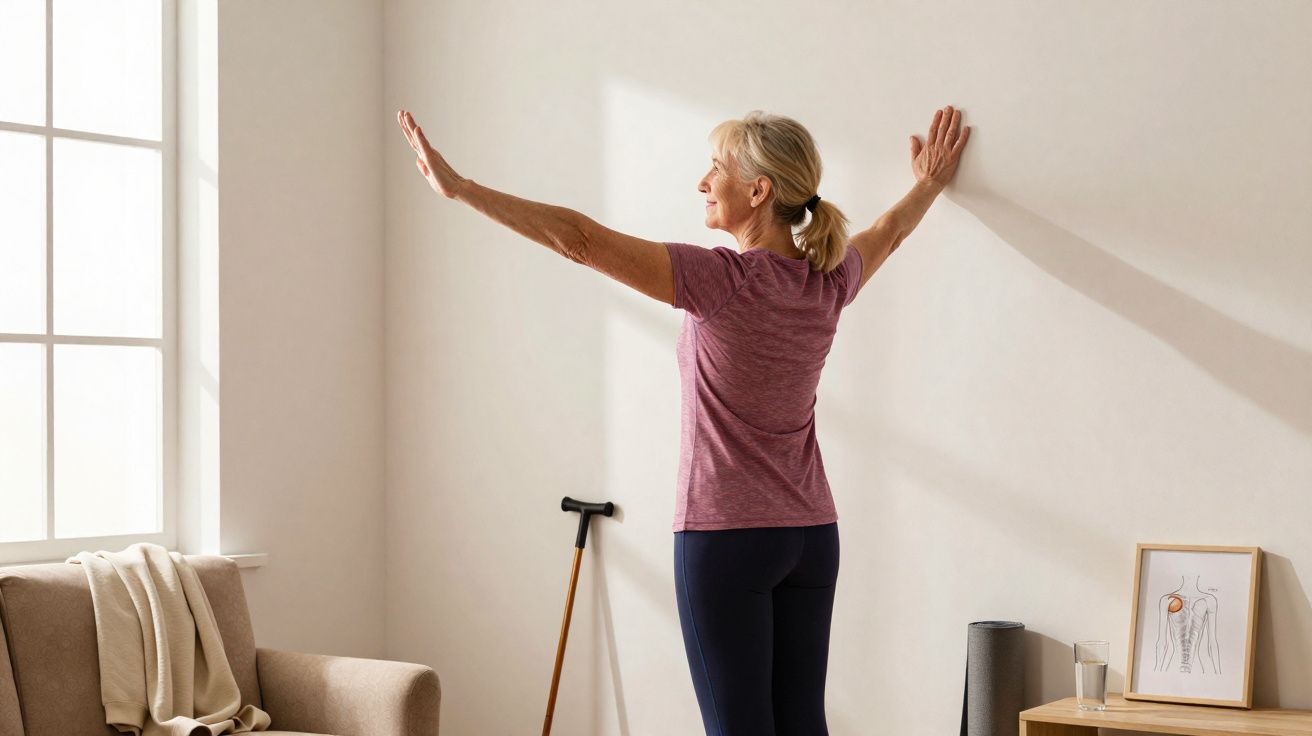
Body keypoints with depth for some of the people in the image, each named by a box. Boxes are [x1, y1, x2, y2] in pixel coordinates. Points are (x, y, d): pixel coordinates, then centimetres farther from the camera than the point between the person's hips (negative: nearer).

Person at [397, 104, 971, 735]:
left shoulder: (723, 280, -17)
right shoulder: (829, 281, 3)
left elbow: (578, 238, -19)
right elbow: (888, 230, 26)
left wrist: (458, 187, -16)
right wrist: (930, 185, 46)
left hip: (724, 536, -7)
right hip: (811, 536, 7)